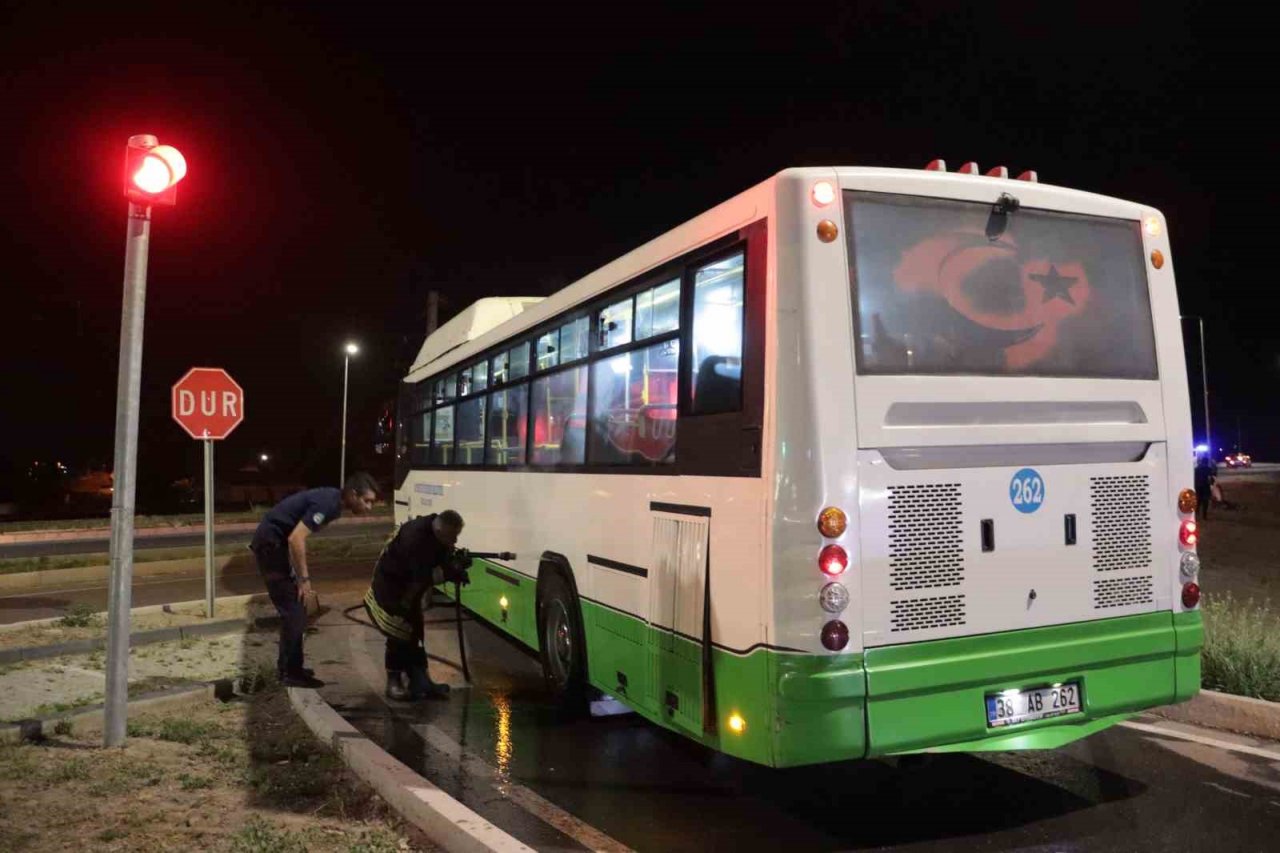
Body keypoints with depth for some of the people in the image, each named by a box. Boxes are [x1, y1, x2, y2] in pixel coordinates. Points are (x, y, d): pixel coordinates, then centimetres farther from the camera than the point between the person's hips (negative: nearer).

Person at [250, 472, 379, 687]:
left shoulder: (333, 502, 6)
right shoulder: (327, 504, -24)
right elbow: (296, 539, -29)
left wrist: (302, 576, 13)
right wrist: (304, 578, -19)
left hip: (277, 543, 10)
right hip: (271, 543, -10)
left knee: (296, 609, 14)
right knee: (293, 611, -8)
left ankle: (287, 666, 23)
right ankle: (290, 673, 0)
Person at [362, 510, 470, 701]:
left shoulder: (441, 537, -11)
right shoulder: (416, 537, -36)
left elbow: (442, 562, -5)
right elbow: (424, 577, -34)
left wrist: (456, 563, -25)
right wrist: (452, 569, -32)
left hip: (410, 587, 8)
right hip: (389, 584, -8)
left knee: (415, 633, 8)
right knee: (399, 635, -10)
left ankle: (420, 682, 13)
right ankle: (394, 683, 3)